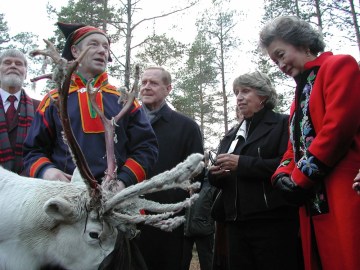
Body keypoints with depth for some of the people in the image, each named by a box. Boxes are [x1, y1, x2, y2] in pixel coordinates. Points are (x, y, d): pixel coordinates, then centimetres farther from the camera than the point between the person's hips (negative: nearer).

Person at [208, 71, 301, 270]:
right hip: (236, 223, 6)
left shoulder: (283, 124, 1)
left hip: (272, 222, -5)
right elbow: (218, 179, 22)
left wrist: (242, 163, -17)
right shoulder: (231, 136, 20)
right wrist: (214, 174, -1)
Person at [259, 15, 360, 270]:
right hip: (314, 201, 8)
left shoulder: (339, 66, -1)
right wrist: (283, 175, -1)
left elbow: (338, 127, -15)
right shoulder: (301, 91, 25)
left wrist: (300, 178, -11)